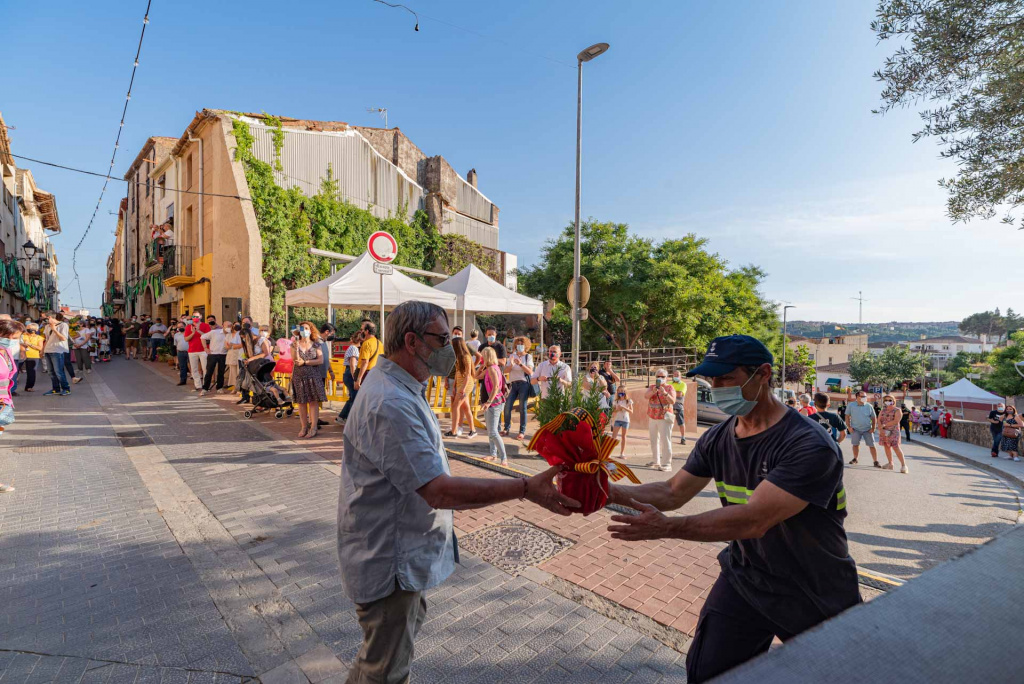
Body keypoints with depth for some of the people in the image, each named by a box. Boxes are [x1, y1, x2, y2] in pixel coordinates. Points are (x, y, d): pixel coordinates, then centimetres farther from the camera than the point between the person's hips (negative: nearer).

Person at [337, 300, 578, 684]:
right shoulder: (390, 403, -31)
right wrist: (526, 488, -34)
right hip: (388, 562, -10)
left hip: (404, 553, 11)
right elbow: (439, 490, -34)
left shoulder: (400, 390, 5)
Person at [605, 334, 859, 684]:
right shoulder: (717, 439, -5)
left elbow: (754, 519, -35)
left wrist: (668, 527, -40)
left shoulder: (810, 446, -27)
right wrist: (609, 491, -17)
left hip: (815, 597, -4)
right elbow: (673, 492, -3)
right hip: (744, 577, 5)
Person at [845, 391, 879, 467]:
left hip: (867, 430, 0)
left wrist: (873, 428, -3)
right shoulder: (851, 406, -1)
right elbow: (847, 416, 5)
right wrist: (849, 427, -3)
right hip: (856, 429, 0)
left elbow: (873, 418, 6)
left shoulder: (869, 406, -1)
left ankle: (875, 461, 3)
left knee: (872, 445, -2)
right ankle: (855, 459, 23)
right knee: (855, 444, 8)